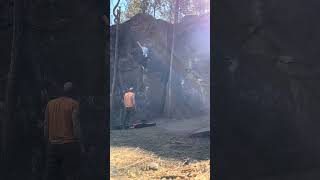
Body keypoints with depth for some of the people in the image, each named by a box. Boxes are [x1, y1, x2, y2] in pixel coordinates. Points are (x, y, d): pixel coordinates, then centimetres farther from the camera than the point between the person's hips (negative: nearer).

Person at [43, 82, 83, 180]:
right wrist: (80, 144, -5)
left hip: (53, 145, 5)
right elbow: (76, 125, -11)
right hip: (70, 144, -5)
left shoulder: (50, 104, 9)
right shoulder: (73, 104, -5)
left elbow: (46, 125, 11)